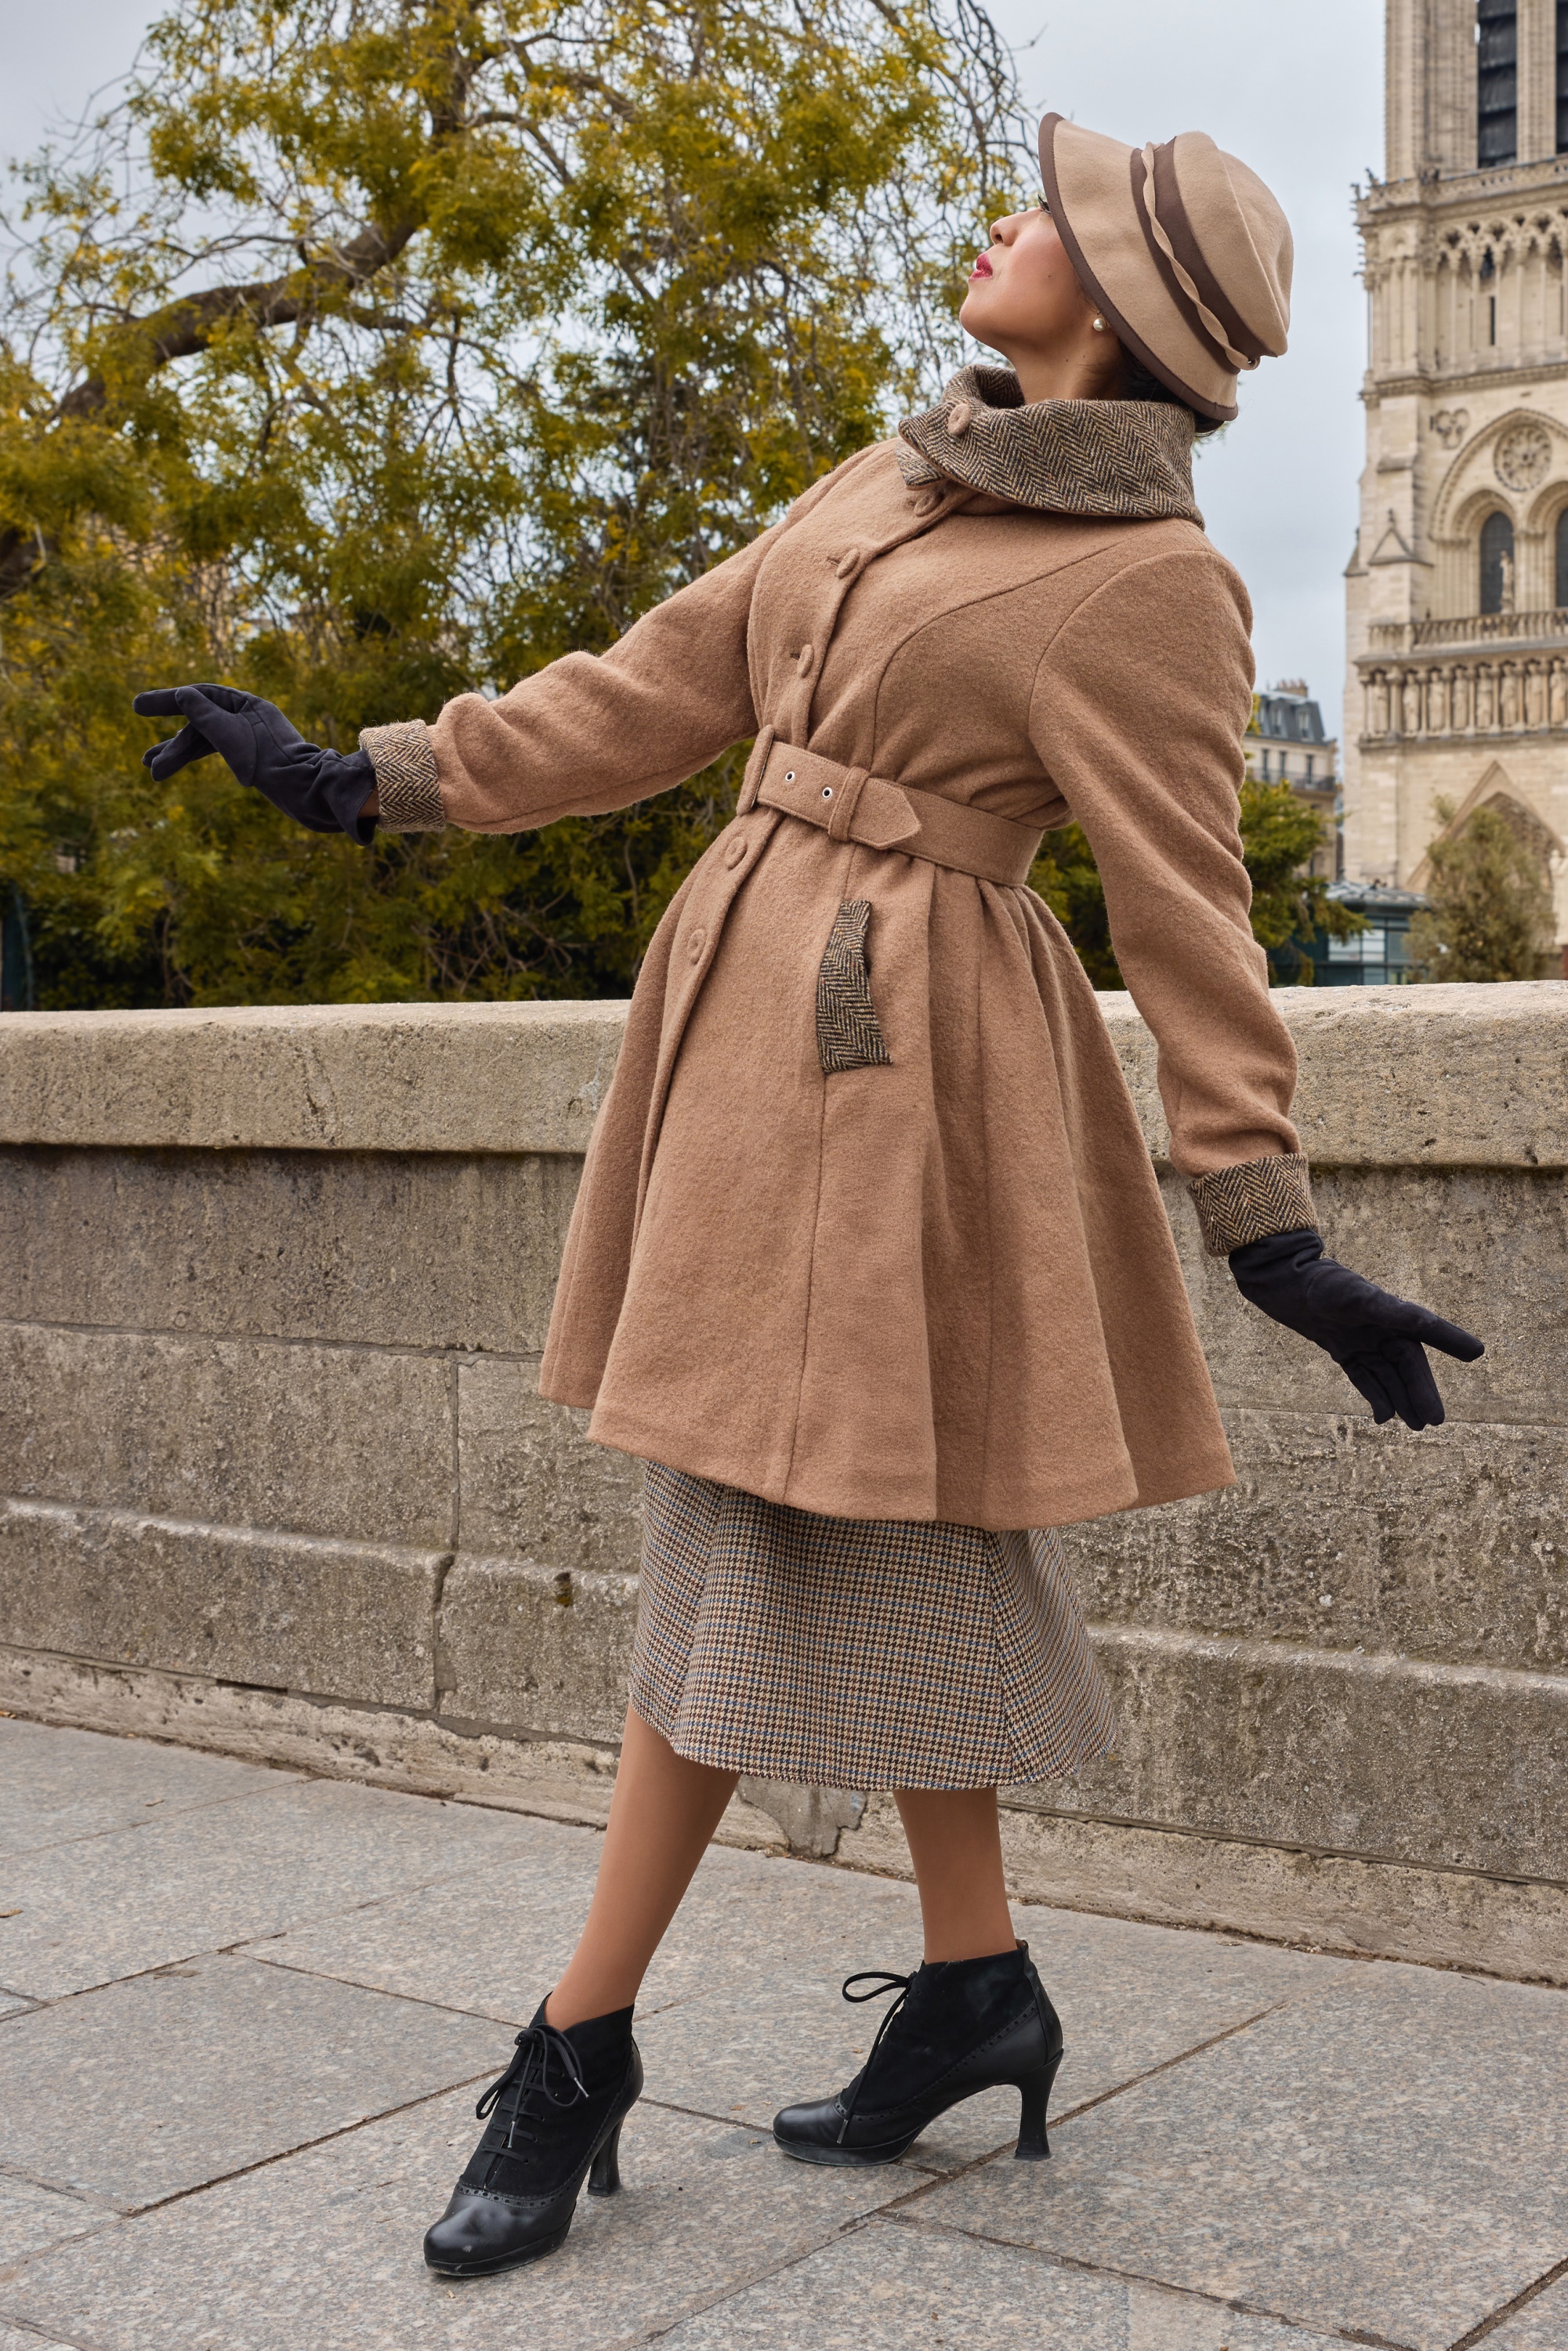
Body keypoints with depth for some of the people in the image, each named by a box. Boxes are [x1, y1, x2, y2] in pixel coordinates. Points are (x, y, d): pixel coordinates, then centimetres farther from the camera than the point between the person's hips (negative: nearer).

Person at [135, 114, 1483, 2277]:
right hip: (757, 1021, 8)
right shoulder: (898, 485, 13)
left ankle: (579, 2054, 9)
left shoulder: (1151, 580, -10)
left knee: (766, 1541, -2)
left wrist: (1275, 1235, -12)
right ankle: (976, 1985, 24)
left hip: (894, 1060, -8)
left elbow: (1188, 914, -10)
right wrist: (361, 780, 14)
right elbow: (660, 690, 15)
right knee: (858, 1538, 12)